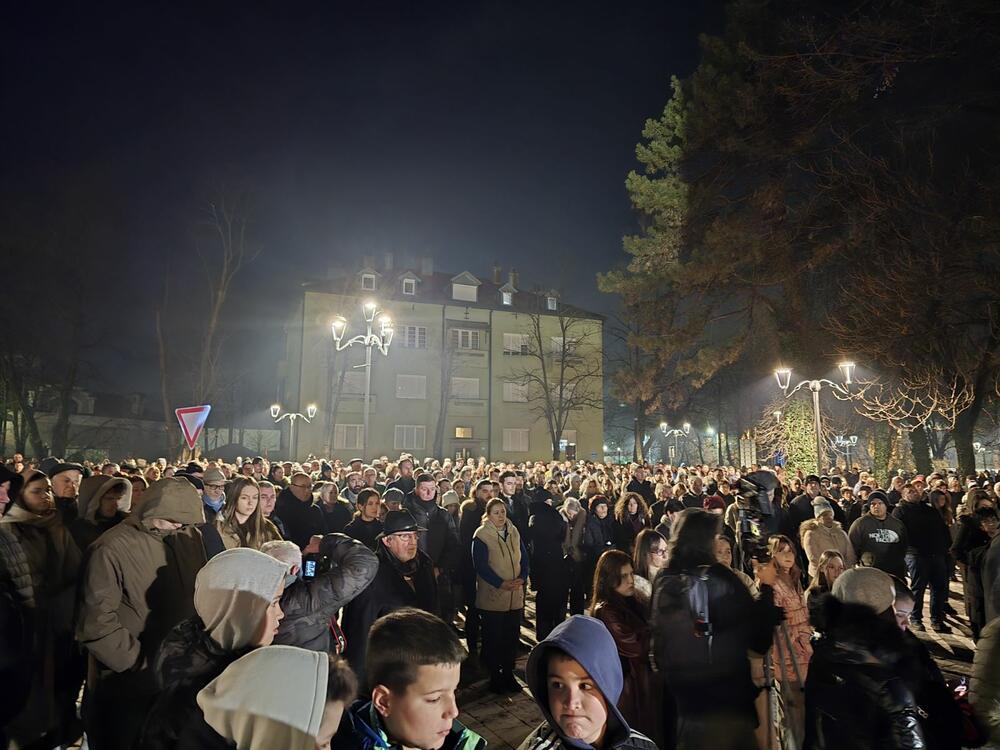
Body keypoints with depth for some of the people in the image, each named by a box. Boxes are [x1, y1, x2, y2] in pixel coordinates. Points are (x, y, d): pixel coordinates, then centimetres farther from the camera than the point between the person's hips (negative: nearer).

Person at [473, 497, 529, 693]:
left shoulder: (514, 532, 6)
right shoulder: (481, 535, -11)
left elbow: (524, 557, 9)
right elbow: (480, 565, -15)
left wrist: (522, 578, -8)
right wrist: (501, 584, -20)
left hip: (515, 595, 5)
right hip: (491, 596, -5)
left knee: (511, 637, 12)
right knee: (493, 639, 6)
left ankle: (508, 674, 27)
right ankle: (495, 677, 21)